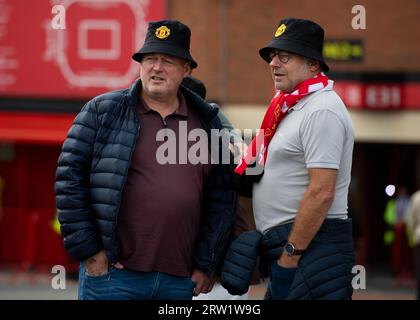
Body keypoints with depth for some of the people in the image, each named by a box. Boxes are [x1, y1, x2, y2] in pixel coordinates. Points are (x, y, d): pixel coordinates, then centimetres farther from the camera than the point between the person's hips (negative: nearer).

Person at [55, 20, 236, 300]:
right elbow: (70, 179, -1)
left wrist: (206, 265, 6)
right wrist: (87, 250, -6)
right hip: (113, 274, -3)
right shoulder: (102, 112, 3)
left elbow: (221, 196, 12)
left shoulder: (207, 122, 12)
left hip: (180, 281, 3)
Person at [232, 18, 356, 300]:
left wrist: (290, 257, -19)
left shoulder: (321, 110, -14)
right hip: (283, 245, 10)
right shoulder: (292, 106, 17)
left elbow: (321, 193, -21)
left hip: (311, 245, -10)